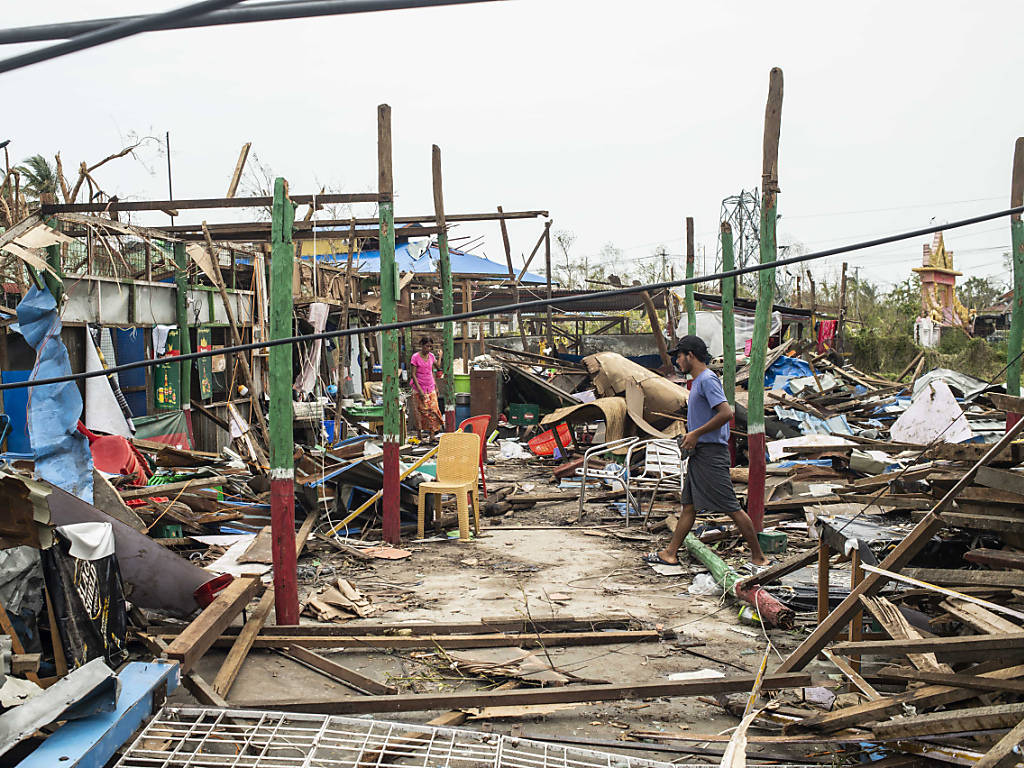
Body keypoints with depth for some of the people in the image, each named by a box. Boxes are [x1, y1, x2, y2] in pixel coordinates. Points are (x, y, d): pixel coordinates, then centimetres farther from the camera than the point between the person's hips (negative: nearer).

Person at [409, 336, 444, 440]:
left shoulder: (431, 356, 5)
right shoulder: (415, 357, -10)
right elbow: (413, 375, -13)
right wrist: (419, 390, -18)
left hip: (431, 389, 5)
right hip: (419, 389, -5)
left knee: (433, 411, 0)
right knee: (421, 412, -1)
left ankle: (432, 435, 5)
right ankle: (420, 436, 8)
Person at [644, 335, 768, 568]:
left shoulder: (707, 379, -13)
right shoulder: (698, 381, 18)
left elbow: (726, 413, -24)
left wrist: (696, 434, -19)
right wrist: (690, 436, 14)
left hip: (711, 452, -10)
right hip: (699, 453, 10)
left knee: (731, 507, -6)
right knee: (689, 505, 11)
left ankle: (758, 556, 2)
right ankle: (670, 553, 15)